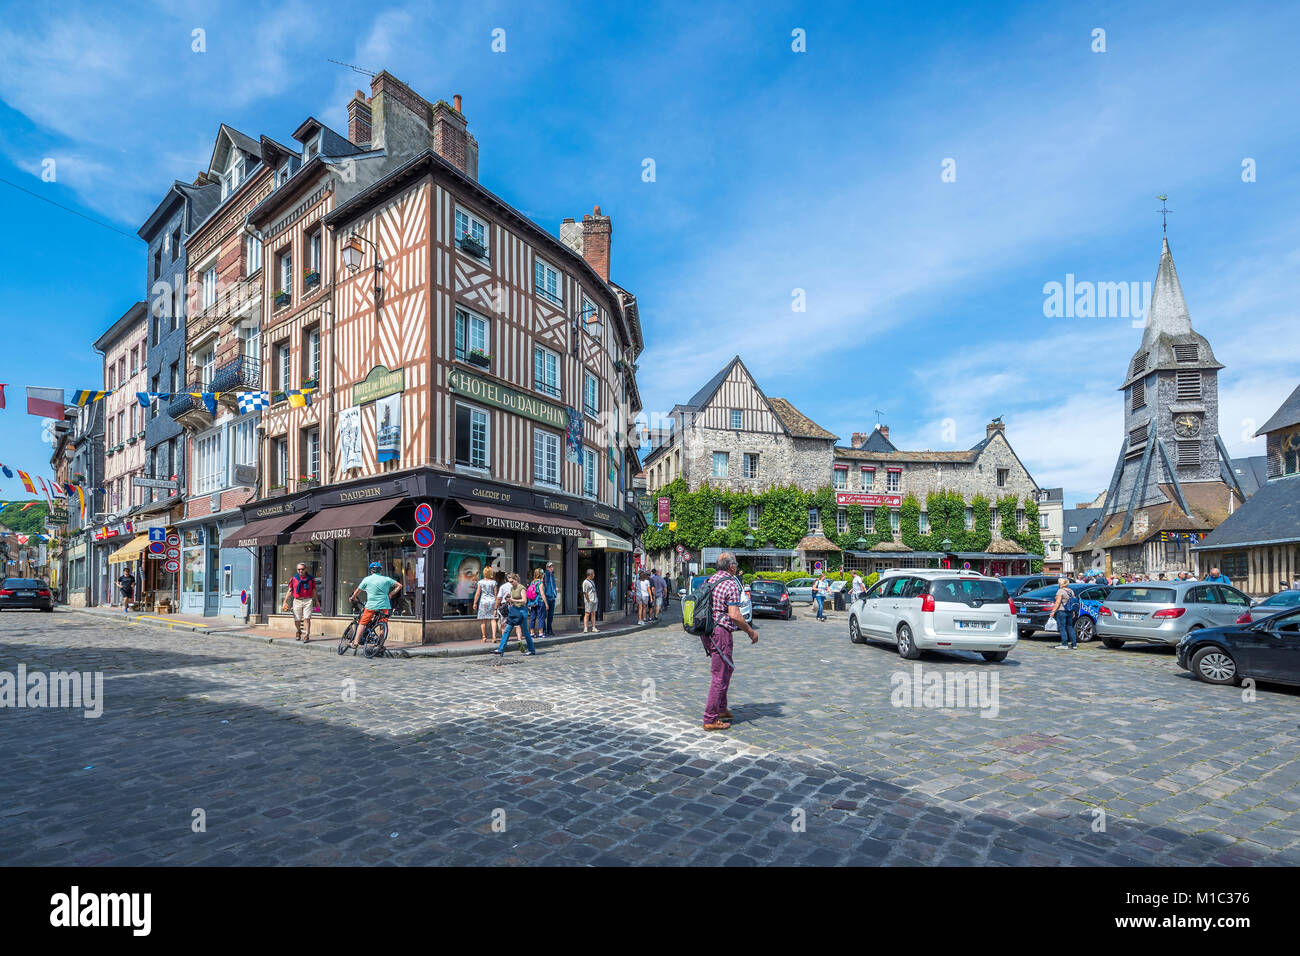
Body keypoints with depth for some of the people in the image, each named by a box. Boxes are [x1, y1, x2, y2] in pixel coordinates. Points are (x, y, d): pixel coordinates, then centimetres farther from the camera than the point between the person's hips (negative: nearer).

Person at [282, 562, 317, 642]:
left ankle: (306, 636, -12)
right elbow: (289, 591, 4)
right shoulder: (293, 579, 4)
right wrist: (285, 602, -4)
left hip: (308, 600, -1)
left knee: (307, 618, -11)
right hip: (297, 601, 1)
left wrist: (316, 601, 19)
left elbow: (314, 590, 14)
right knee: (297, 620, 6)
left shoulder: (311, 578, 6)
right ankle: (298, 632, 35)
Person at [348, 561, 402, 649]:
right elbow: (399, 585, 6)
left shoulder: (367, 579, 4)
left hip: (371, 605, -1)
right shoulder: (386, 579, 6)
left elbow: (357, 591, 11)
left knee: (362, 623, 9)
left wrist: (353, 598, 29)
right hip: (384, 605, 1)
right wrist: (390, 595, 10)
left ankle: (355, 643, 6)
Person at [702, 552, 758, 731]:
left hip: (707, 631, 9)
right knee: (720, 676, -3)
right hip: (721, 632, -9)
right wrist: (751, 631, -9)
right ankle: (711, 719, 1)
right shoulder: (731, 584, -14)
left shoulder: (710, 580, 12)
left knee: (727, 668, 23)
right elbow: (734, 614, -21)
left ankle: (721, 708, 30)